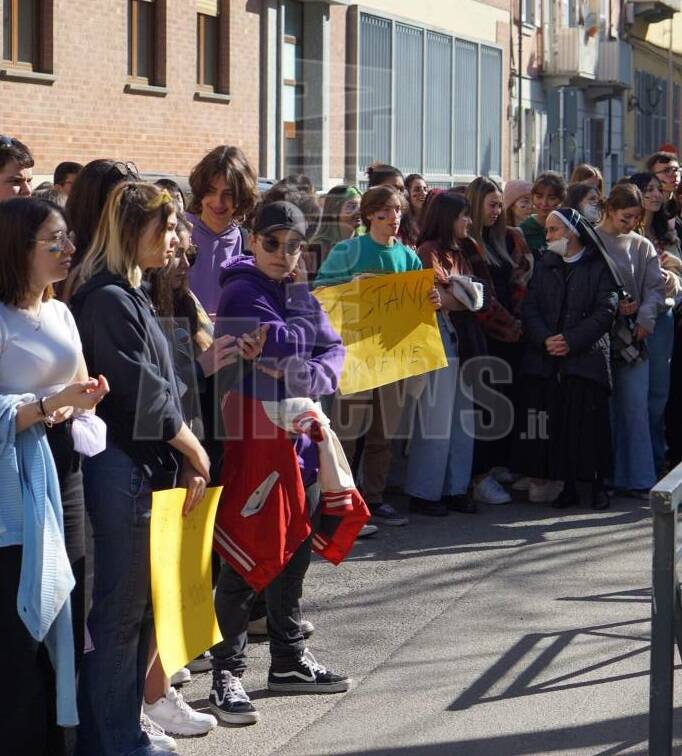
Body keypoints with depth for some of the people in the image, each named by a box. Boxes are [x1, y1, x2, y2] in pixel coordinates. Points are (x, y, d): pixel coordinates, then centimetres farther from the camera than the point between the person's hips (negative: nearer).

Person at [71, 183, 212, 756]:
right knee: (120, 609, -2)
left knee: (139, 604, 14)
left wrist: (186, 457, 9)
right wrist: (196, 454, -6)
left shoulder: (130, 295, 15)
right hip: (124, 470, -10)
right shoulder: (107, 299, -16)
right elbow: (145, 394, -17)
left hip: (149, 469, 10)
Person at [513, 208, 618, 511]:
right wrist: (545, 339, -11)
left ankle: (598, 485, 8)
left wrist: (571, 340, -14)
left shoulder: (599, 268, 2)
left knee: (589, 424, -4)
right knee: (557, 425, 1)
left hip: (587, 358, -3)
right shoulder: (544, 266, 16)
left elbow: (605, 312, -6)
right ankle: (568, 486, 10)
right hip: (546, 360, 4)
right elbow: (530, 307, 7)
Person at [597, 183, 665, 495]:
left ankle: (639, 478, 5)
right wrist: (612, 306, -15)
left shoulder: (642, 247, 9)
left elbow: (656, 287, 3)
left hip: (632, 337, 3)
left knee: (635, 408, 1)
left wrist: (645, 318, -14)